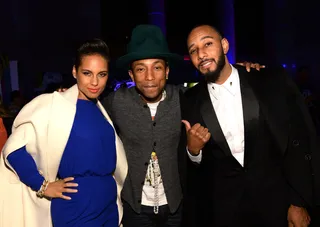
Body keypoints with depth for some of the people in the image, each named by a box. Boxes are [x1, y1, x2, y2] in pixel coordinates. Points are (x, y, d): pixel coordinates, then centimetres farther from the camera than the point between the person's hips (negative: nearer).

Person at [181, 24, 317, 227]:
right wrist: (193, 149, -16)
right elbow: (190, 168, 5)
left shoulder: (271, 83, -8)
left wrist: (299, 202, -7)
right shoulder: (190, 102, -3)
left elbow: (300, 142, -6)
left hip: (276, 202, -1)